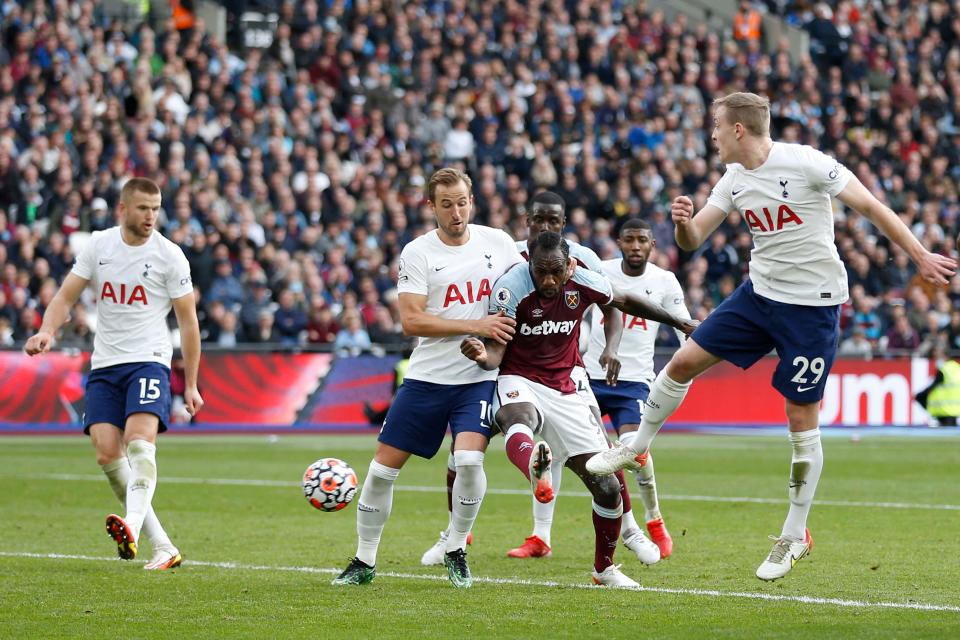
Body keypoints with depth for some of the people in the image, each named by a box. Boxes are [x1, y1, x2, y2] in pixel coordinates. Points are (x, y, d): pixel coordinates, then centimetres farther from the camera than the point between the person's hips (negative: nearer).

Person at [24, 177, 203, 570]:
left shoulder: (169, 256, -4)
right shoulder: (98, 246, 4)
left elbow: (188, 321, 1)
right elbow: (66, 296, 6)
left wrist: (191, 385, 2)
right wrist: (48, 331, -16)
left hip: (149, 361, -4)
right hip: (104, 364, 4)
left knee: (139, 439, -27)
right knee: (107, 453, -9)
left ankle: (133, 527, -45)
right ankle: (163, 547, -3)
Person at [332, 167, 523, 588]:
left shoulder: (497, 243, 3)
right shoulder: (417, 253, -4)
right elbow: (411, 321, -12)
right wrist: (475, 325, -19)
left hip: (478, 379, 0)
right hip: (427, 377, 0)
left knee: (469, 459, -21)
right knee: (383, 466, 1)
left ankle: (456, 551, 1)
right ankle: (364, 561, 16)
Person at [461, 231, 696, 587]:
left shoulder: (584, 283, -6)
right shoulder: (511, 288, -17)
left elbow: (623, 302, 15)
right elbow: (496, 353, -16)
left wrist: (678, 322, 25)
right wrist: (482, 355, -41)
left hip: (563, 392, 4)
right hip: (519, 383, -4)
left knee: (607, 487, 1)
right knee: (517, 416, -43)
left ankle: (604, 568, 25)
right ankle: (535, 469, -81)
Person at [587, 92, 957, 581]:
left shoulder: (805, 163, -18)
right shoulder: (734, 180, 4)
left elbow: (870, 206, -14)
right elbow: (692, 241, 8)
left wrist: (920, 257, -16)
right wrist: (682, 221, -17)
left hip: (812, 306, -7)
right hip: (759, 293, 7)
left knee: (802, 422, -1)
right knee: (684, 361, 3)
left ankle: (795, 536, 11)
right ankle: (636, 449, 26)